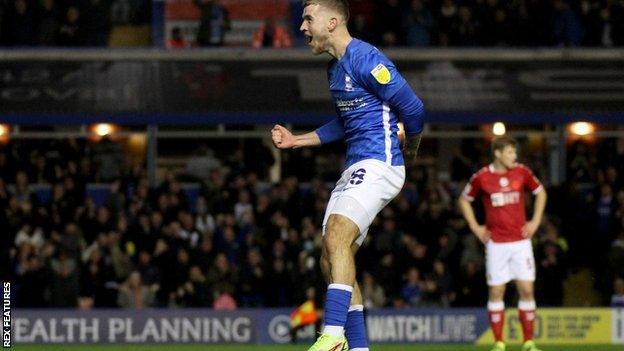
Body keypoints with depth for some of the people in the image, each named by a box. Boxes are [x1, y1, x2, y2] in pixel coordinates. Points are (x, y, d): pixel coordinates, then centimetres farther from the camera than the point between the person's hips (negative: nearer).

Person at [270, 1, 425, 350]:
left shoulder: (366, 60, -14)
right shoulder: (335, 68, 16)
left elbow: (413, 109, -13)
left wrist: (409, 153, 5)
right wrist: (297, 140, 25)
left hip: (379, 164, -10)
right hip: (355, 169, 10)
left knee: (337, 234, -27)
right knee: (331, 261, 6)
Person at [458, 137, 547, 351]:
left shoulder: (521, 172, 1)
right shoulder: (481, 177, -3)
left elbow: (540, 192, 16)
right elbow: (464, 200, 12)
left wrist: (535, 222, 8)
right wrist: (475, 227, 5)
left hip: (520, 241, 1)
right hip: (496, 243, -1)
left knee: (526, 289, -4)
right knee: (496, 291, -1)